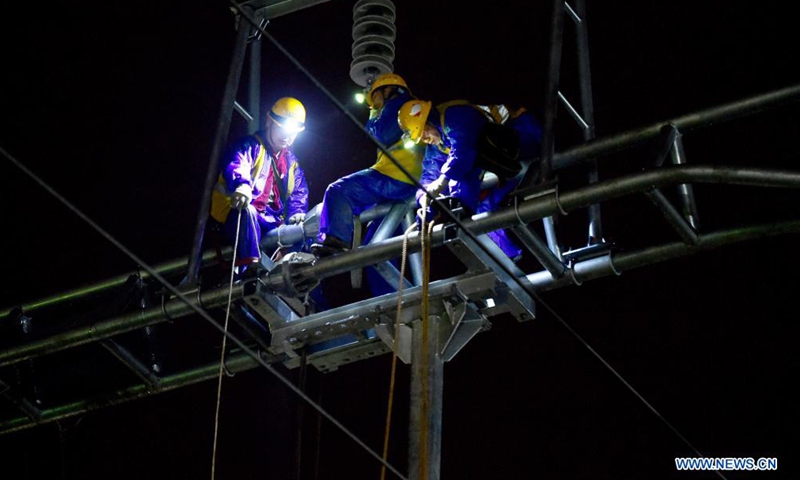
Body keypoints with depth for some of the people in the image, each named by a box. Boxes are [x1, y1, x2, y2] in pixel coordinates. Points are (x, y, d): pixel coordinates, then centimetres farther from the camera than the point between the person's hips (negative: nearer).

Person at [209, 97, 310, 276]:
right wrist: (242, 185, -50)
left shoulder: (291, 161, 20)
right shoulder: (250, 146, -4)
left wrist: (297, 213, -8)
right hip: (239, 214, -7)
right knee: (247, 211, -40)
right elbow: (234, 166, -26)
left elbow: (299, 192, 16)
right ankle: (249, 268, -51)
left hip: (271, 223, 7)